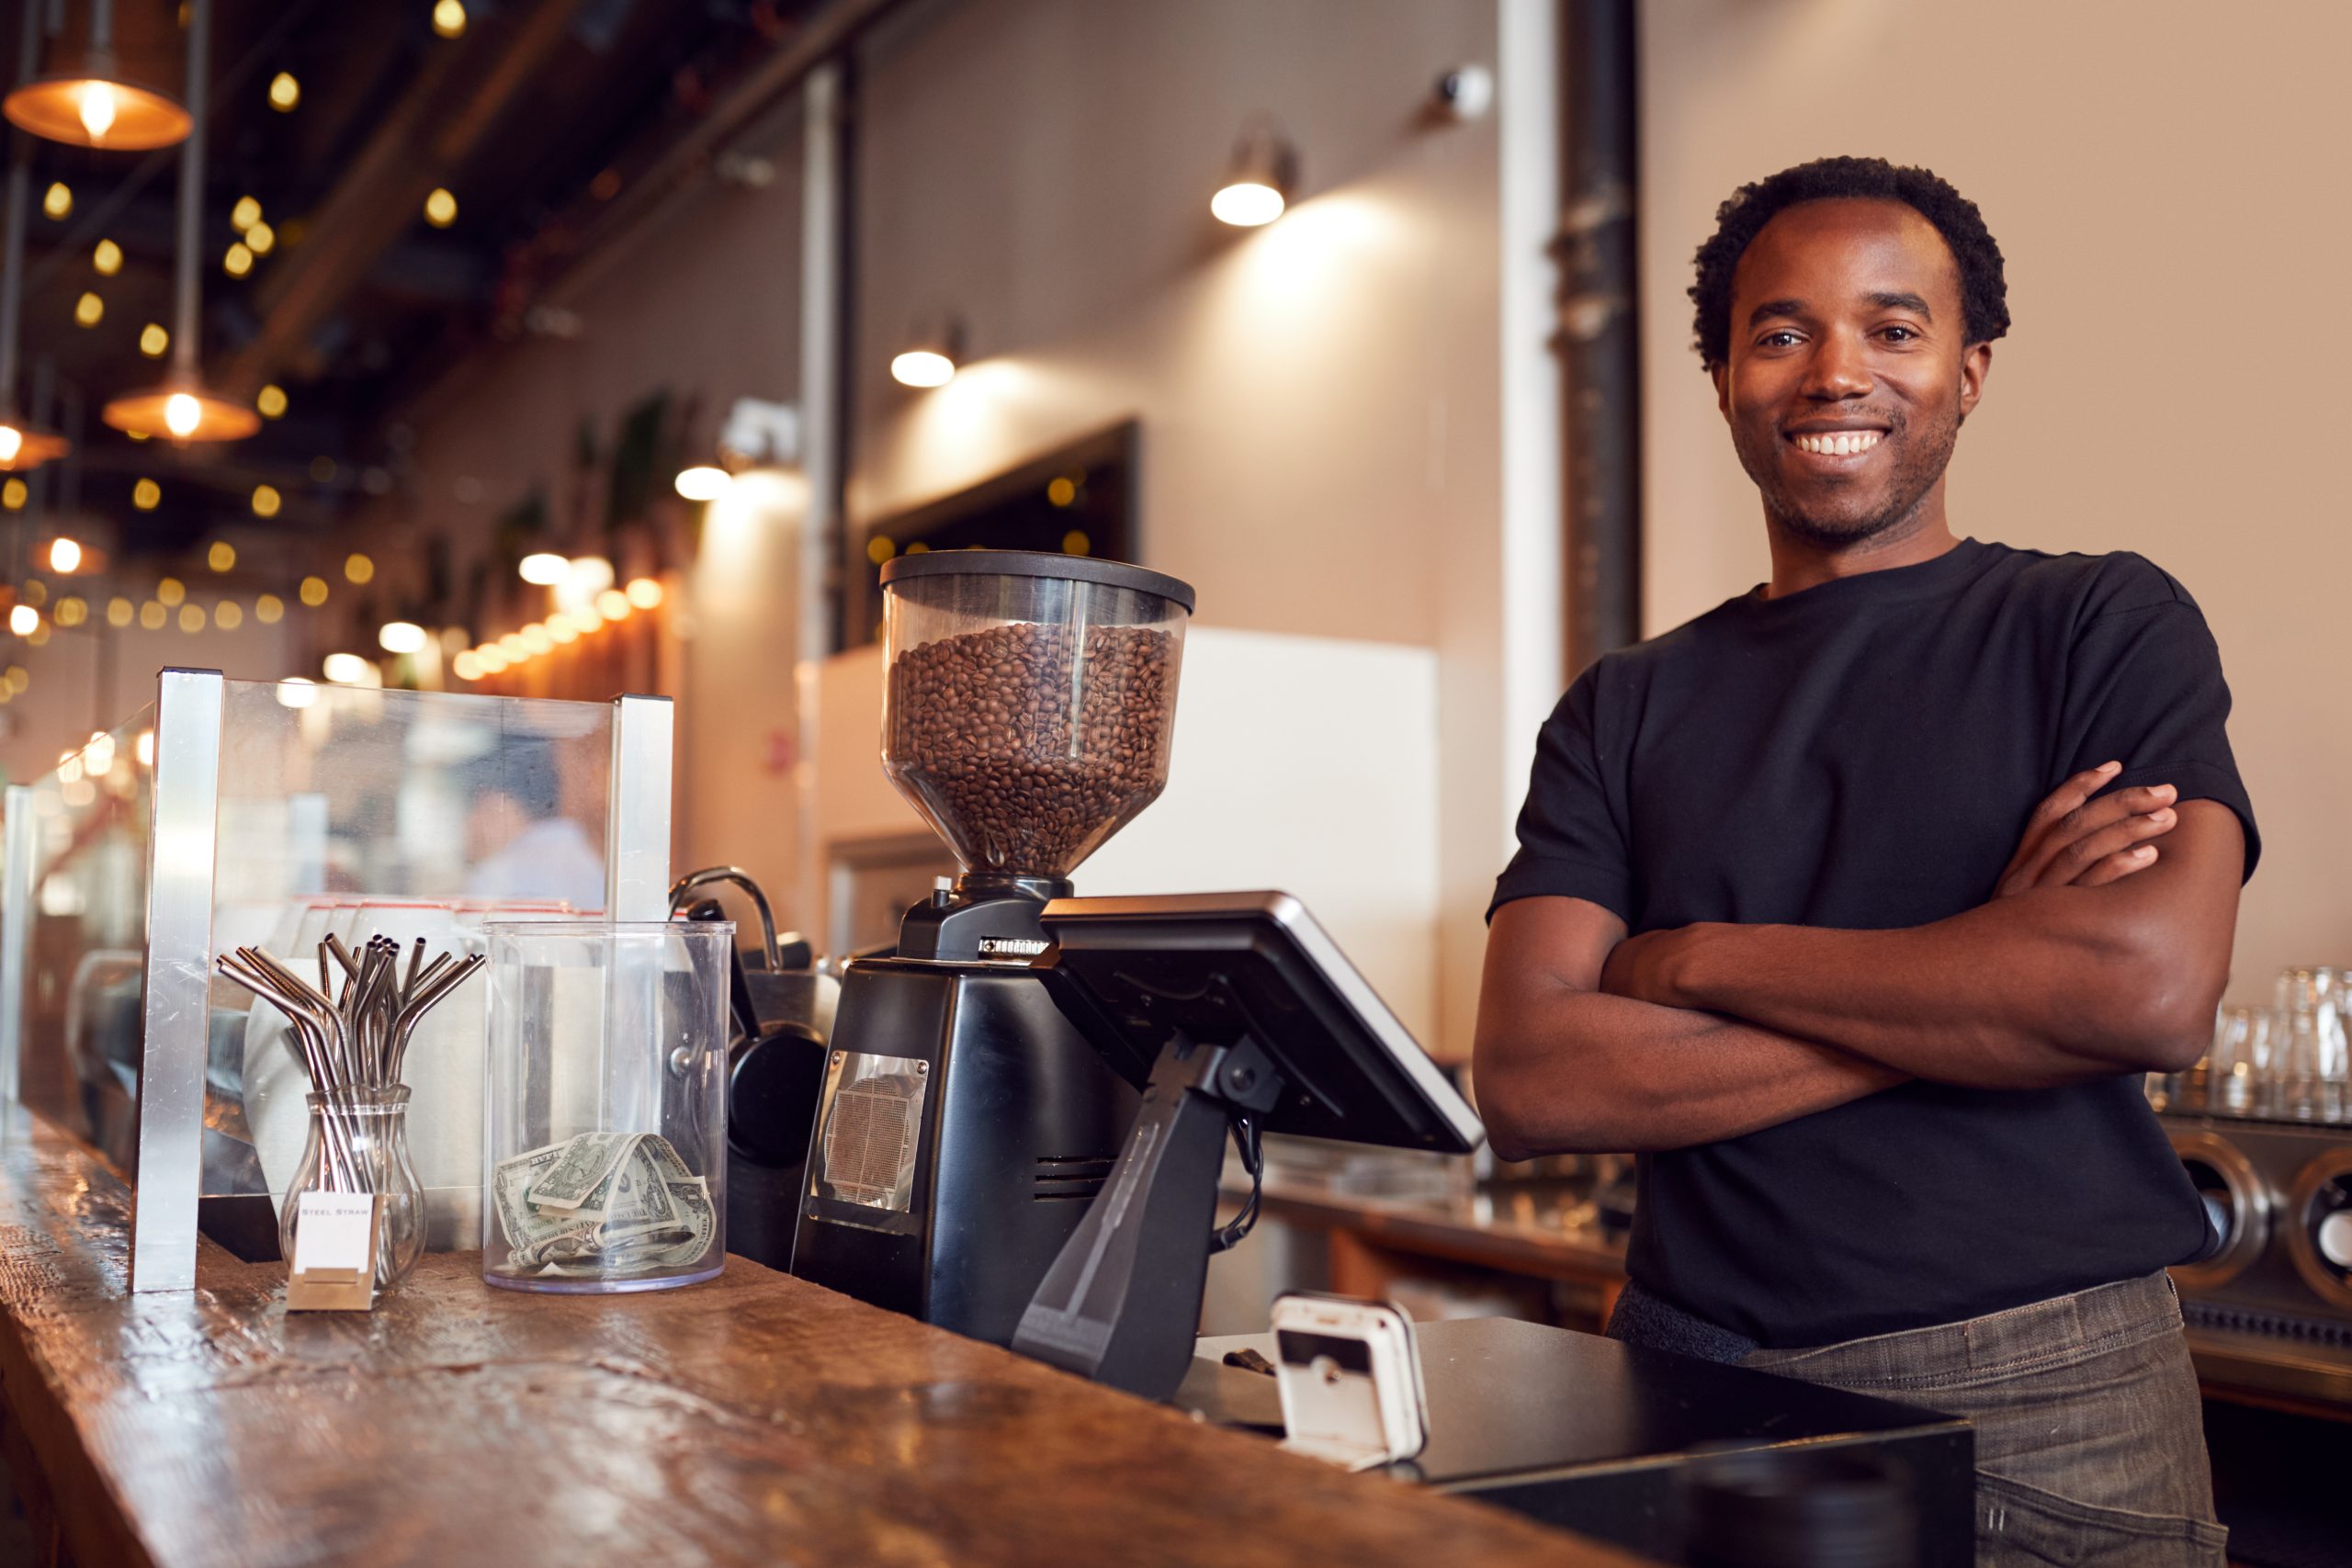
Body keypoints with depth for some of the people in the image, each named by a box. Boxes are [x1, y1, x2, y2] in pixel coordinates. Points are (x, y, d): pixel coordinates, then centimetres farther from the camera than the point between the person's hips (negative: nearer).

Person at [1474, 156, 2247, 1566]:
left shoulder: (2105, 626, 1)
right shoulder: (1624, 714, 6)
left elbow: (2156, 988, -16)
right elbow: (1528, 1079, -7)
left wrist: (1699, 959, -10)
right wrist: (1983, 980, -12)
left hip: (2052, 1410, -1)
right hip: (1702, 1399, 2)